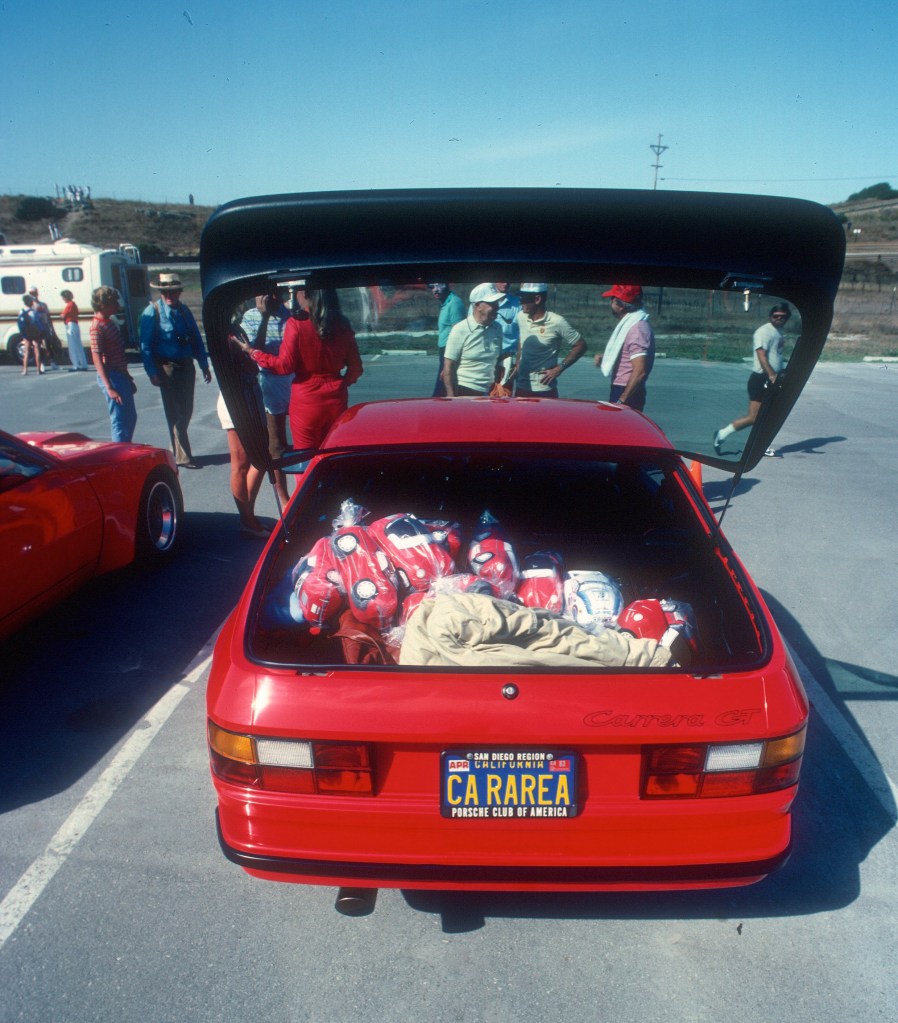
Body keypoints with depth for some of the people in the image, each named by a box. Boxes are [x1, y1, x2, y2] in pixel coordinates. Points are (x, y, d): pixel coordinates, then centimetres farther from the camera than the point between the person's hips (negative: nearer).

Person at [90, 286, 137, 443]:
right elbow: (97, 360, -20)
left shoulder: (110, 322, 12)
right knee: (119, 420, -5)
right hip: (111, 377, -10)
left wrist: (128, 378, 22)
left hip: (120, 375, 10)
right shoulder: (97, 327, -16)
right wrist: (109, 388, -25)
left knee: (131, 417, 18)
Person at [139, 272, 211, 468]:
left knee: (186, 412, 11)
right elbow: (146, 346, -8)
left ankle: (176, 450, 28)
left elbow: (196, 339, 14)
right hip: (167, 368, -5)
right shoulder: (152, 312, -6)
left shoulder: (184, 311, 10)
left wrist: (204, 366, 9)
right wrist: (153, 372, -14)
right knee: (175, 414, -2)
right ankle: (182, 457, 4)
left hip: (187, 366, 5)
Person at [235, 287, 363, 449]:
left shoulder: (296, 323, -11)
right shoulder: (342, 324, 2)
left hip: (306, 401, -4)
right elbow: (355, 367, 5)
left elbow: (284, 365, -11)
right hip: (336, 399, 4)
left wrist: (252, 351, 0)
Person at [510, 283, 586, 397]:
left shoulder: (557, 322, -13)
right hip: (520, 387, 5)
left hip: (544, 390, -5)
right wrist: (518, 364, 13)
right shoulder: (521, 317, 3)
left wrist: (559, 368, -10)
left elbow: (580, 345, -6)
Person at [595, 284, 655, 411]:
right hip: (620, 390, 10)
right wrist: (605, 357, 7)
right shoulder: (628, 324, 12)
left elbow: (640, 371, -26)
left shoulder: (637, 328, -19)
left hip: (628, 394, -10)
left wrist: (621, 400, -25)